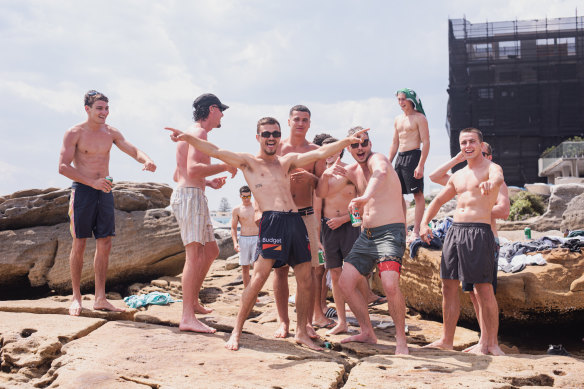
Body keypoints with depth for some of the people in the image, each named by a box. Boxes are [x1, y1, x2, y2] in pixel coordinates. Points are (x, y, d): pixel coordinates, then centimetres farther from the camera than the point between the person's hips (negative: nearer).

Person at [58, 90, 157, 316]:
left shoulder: (111, 133, 9)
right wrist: (92, 182, -22)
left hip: (104, 190, 5)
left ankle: (100, 298, 8)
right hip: (82, 190, -4)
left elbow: (133, 151, 7)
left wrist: (146, 161, -18)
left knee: (105, 244, 2)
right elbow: (63, 167, -12)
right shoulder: (74, 133, -5)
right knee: (79, 244, -1)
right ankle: (76, 298, 9)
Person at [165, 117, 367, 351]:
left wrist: (347, 141, 10)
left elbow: (320, 154, 18)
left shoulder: (287, 161, 21)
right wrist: (187, 137, -15)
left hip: (296, 220, 5)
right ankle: (236, 331, -4)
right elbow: (216, 152, -2)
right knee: (259, 276, -13)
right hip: (271, 220, -5)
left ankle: (301, 332, 20)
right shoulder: (248, 162, 9)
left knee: (305, 280, 6)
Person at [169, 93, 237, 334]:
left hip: (189, 195, 11)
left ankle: (193, 301, 26)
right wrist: (225, 167, -14)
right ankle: (188, 317, -20)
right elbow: (193, 169, -24)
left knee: (211, 251, 17)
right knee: (195, 253, -16)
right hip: (190, 195, -11)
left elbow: (178, 175, 27)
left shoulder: (193, 133, 24)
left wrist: (208, 182, 23)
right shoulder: (198, 132, -9)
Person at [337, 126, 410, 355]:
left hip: (390, 232, -8)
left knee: (390, 284, -25)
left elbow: (380, 173, -36)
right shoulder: (356, 169, 14)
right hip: (366, 234, 9)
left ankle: (401, 340, -9)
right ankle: (367, 333, 21)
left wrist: (365, 196, -56)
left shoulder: (377, 159, -11)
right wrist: (349, 176, 8)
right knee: (345, 282, 6)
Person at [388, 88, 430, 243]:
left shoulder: (419, 118, -5)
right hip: (399, 158, 8)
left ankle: (416, 231, -6)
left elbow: (426, 142, -12)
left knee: (418, 195, -6)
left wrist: (420, 165, -20)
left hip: (413, 156, -8)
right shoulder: (398, 120, 17)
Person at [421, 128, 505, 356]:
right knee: (449, 286, 7)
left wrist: (490, 183, -51)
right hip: (454, 230, 7)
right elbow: (438, 201, 27)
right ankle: (446, 340, 17)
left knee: (484, 289, -7)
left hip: (479, 232, -7)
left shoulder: (491, 168, -1)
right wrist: (424, 224, 10)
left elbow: (498, 178, -26)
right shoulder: (457, 176, 20)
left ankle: (491, 343, 3)